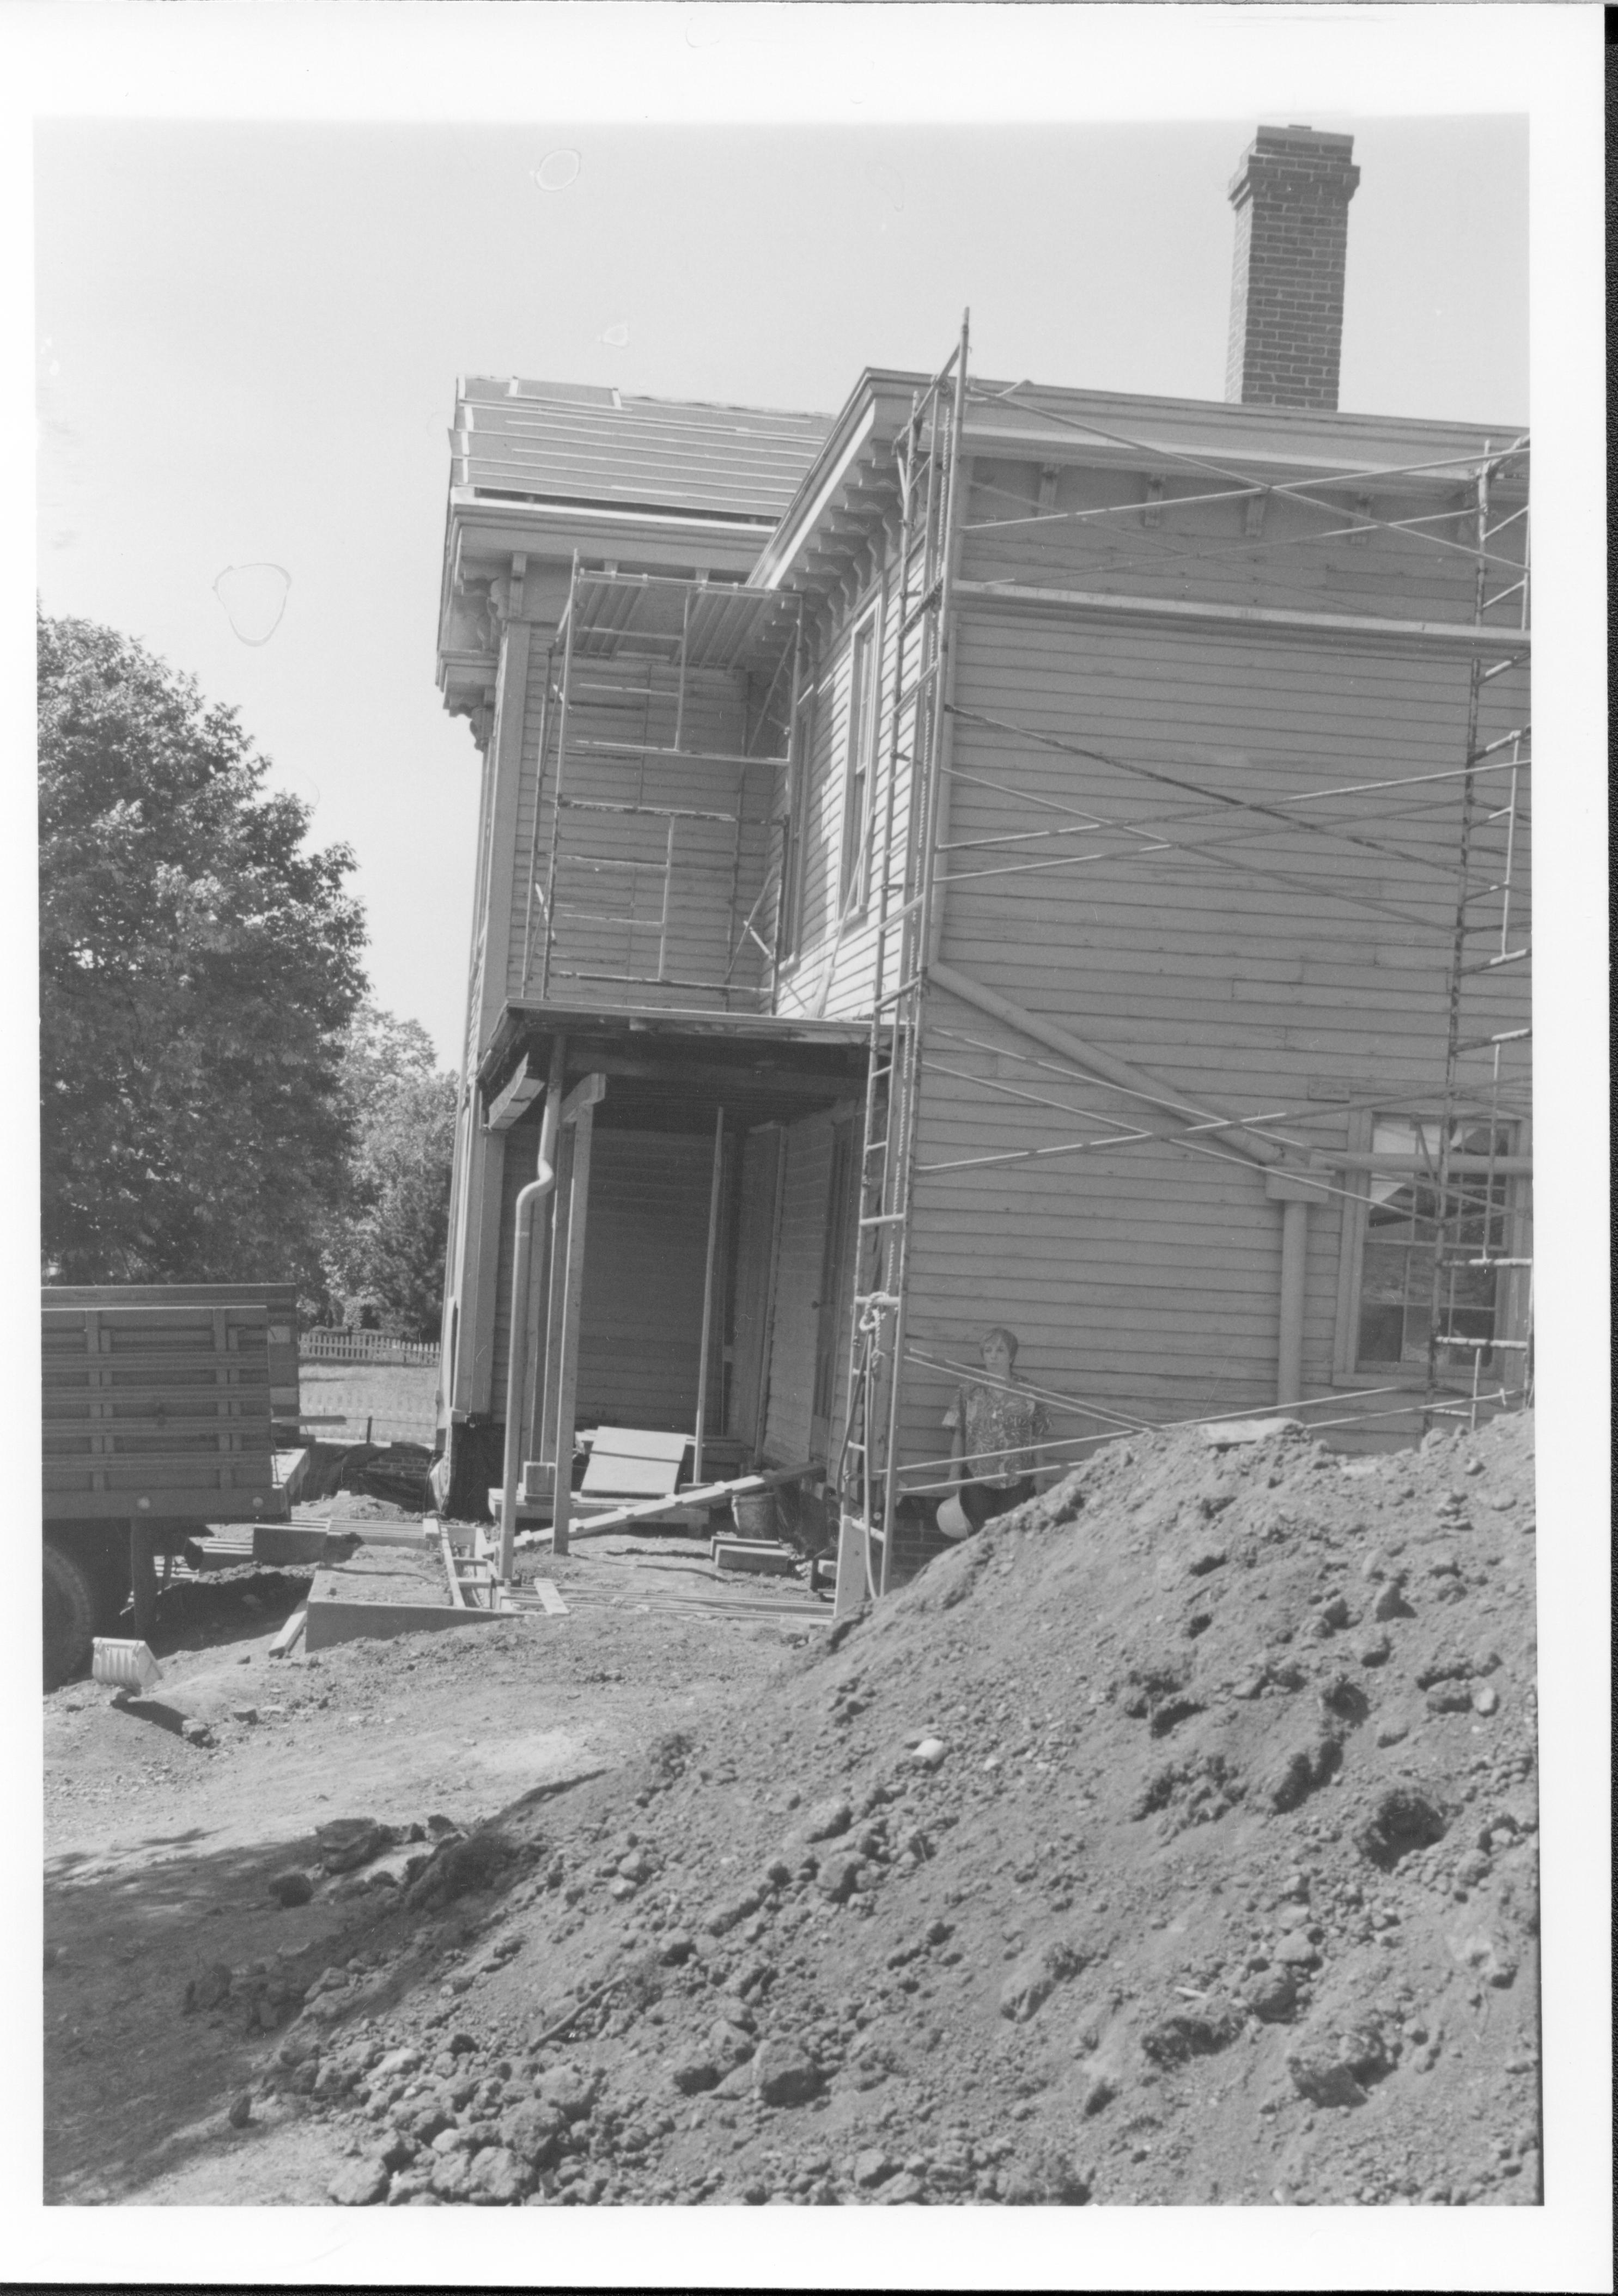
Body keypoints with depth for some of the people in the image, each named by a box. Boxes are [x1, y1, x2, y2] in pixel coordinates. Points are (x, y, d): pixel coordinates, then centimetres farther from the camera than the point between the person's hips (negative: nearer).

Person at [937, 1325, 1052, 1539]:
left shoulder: (1028, 1394, 0)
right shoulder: (969, 1392, 2)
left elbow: (1037, 1439, 4)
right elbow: (959, 1436, 5)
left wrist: (1039, 1477, 1)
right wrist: (956, 1477, 3)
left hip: (1017, 1482, -1)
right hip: (976, 1480, 1)